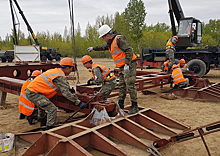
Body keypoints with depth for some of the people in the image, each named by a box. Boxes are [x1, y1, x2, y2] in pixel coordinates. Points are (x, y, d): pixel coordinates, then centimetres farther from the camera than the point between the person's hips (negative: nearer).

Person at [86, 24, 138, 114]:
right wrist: (93, 48, 44)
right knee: (121, 86, 11)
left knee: (130, 86, -9)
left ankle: (134, 106, 0)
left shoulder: (119, 39, -16)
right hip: (122, 67, 10)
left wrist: (127, 64, -27)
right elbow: (104, 47, 37)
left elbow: (129, 50, -24)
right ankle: (120, 105, 19)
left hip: (129, 65, -10)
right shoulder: (111, 42, 15)